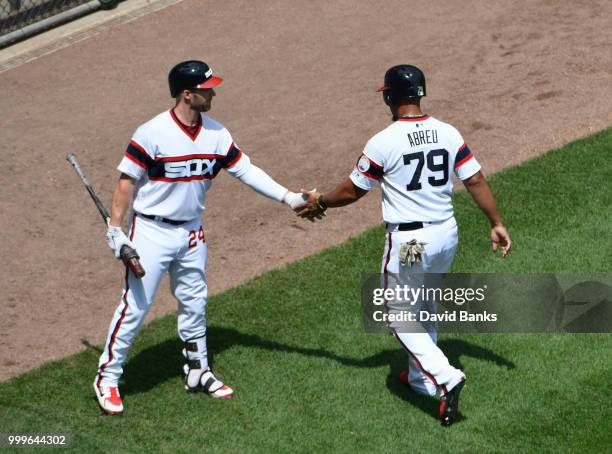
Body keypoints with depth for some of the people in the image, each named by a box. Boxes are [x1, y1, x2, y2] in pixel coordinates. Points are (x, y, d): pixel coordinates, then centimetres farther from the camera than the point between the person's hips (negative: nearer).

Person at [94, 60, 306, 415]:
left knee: (194, 304, 16)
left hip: (192, 232, 6)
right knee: (135, 305, -5)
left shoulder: (216, 134, -1)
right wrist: (115, 228, -14)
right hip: (152, 232, -6)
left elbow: (246, 170, 3)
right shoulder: (152, 134, -18)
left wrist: (289, 197, -5)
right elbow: (127, 181, -12)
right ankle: (108, 378, 7)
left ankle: (198, 372, 32)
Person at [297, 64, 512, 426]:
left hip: (408, 241, -6)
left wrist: (320, 203, 12)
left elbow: (352, 191, -5)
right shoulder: (449, 133, -1)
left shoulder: (384, 142, -15)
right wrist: (497, 223, 10)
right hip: (447, 234, 6)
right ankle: (422, 378, 36)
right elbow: (476, 180, 1)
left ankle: (446, 378, -11)